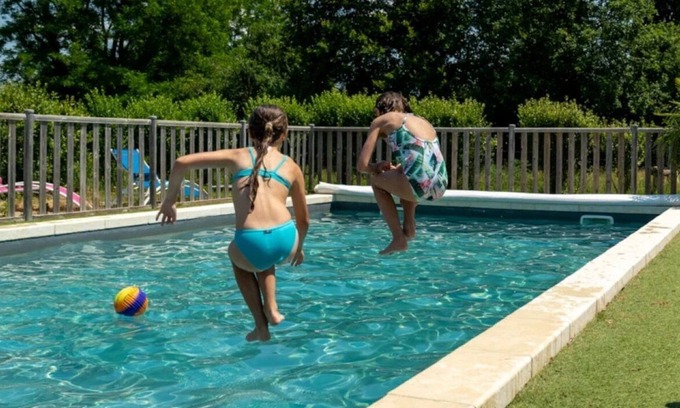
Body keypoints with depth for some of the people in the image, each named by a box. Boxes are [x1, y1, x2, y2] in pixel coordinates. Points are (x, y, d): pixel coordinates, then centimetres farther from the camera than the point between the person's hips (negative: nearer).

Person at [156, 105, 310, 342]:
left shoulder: (238, 156, 16)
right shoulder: (292, 167, 19)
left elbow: (181, 163, 11)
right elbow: (303, 220, 26)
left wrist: (169, 201, 24)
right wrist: (299, 247, 45)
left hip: (251, 245, -2)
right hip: (285, 242, 2)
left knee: (237, 256, 37)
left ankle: (261, 327, 28)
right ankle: (271, 309, 24)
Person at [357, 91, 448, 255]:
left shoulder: (382, 120, 13)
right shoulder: (423, 121, 30)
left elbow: (362, 165, 7)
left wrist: (376, 168, 27)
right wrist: (395, 168, 37)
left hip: (420, 185, -7)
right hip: (440, 187, 7)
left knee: (376, 180, 25)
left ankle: (399, 239, 14)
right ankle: (409, 228, 29)